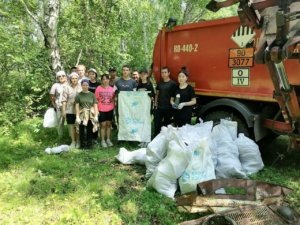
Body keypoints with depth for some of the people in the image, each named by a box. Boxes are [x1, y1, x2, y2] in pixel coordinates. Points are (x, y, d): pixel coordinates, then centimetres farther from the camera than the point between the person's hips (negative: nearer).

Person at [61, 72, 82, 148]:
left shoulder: (81, 87, 0)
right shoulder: (67, 88, 1)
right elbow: (64, 100, 1)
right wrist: (63, 110, -3)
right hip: (69, 110, 1)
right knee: (71, 126, 7)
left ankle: (78, 141, 20)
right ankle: (73, 141, 20)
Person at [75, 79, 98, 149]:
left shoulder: (92, 94, 7)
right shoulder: (78, 95, 3)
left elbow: (95, 105, 4)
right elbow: (77, 106, 0)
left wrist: (96, 116, -4)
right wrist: (77, 117, -7)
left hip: (91, 115, 1)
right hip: (82, 115, -1)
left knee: (90, 131, 7)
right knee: (82, 131, 1)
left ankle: (89, 144, 19)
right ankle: (83, 145, 12)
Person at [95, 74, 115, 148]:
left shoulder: (111, 89, 3)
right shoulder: (98, 88, -4)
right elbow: (96, 100, -2)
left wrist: (114, 108, 8)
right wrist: (96, 110, -6)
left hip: (110, 109, 3)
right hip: (101, 110, -2)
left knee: (109, 124, 10)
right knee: (103, 125, 2)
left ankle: (108, 139, 21)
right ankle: (103, 140, 11)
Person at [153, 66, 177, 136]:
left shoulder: (173, 83, -5)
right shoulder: (159, 83, 10)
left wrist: (173, 103, -13)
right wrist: (155, 104, 7)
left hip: (168, 108, -4)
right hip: (159, 107, 4)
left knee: (167, 125, 8)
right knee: (157, 124, 5)